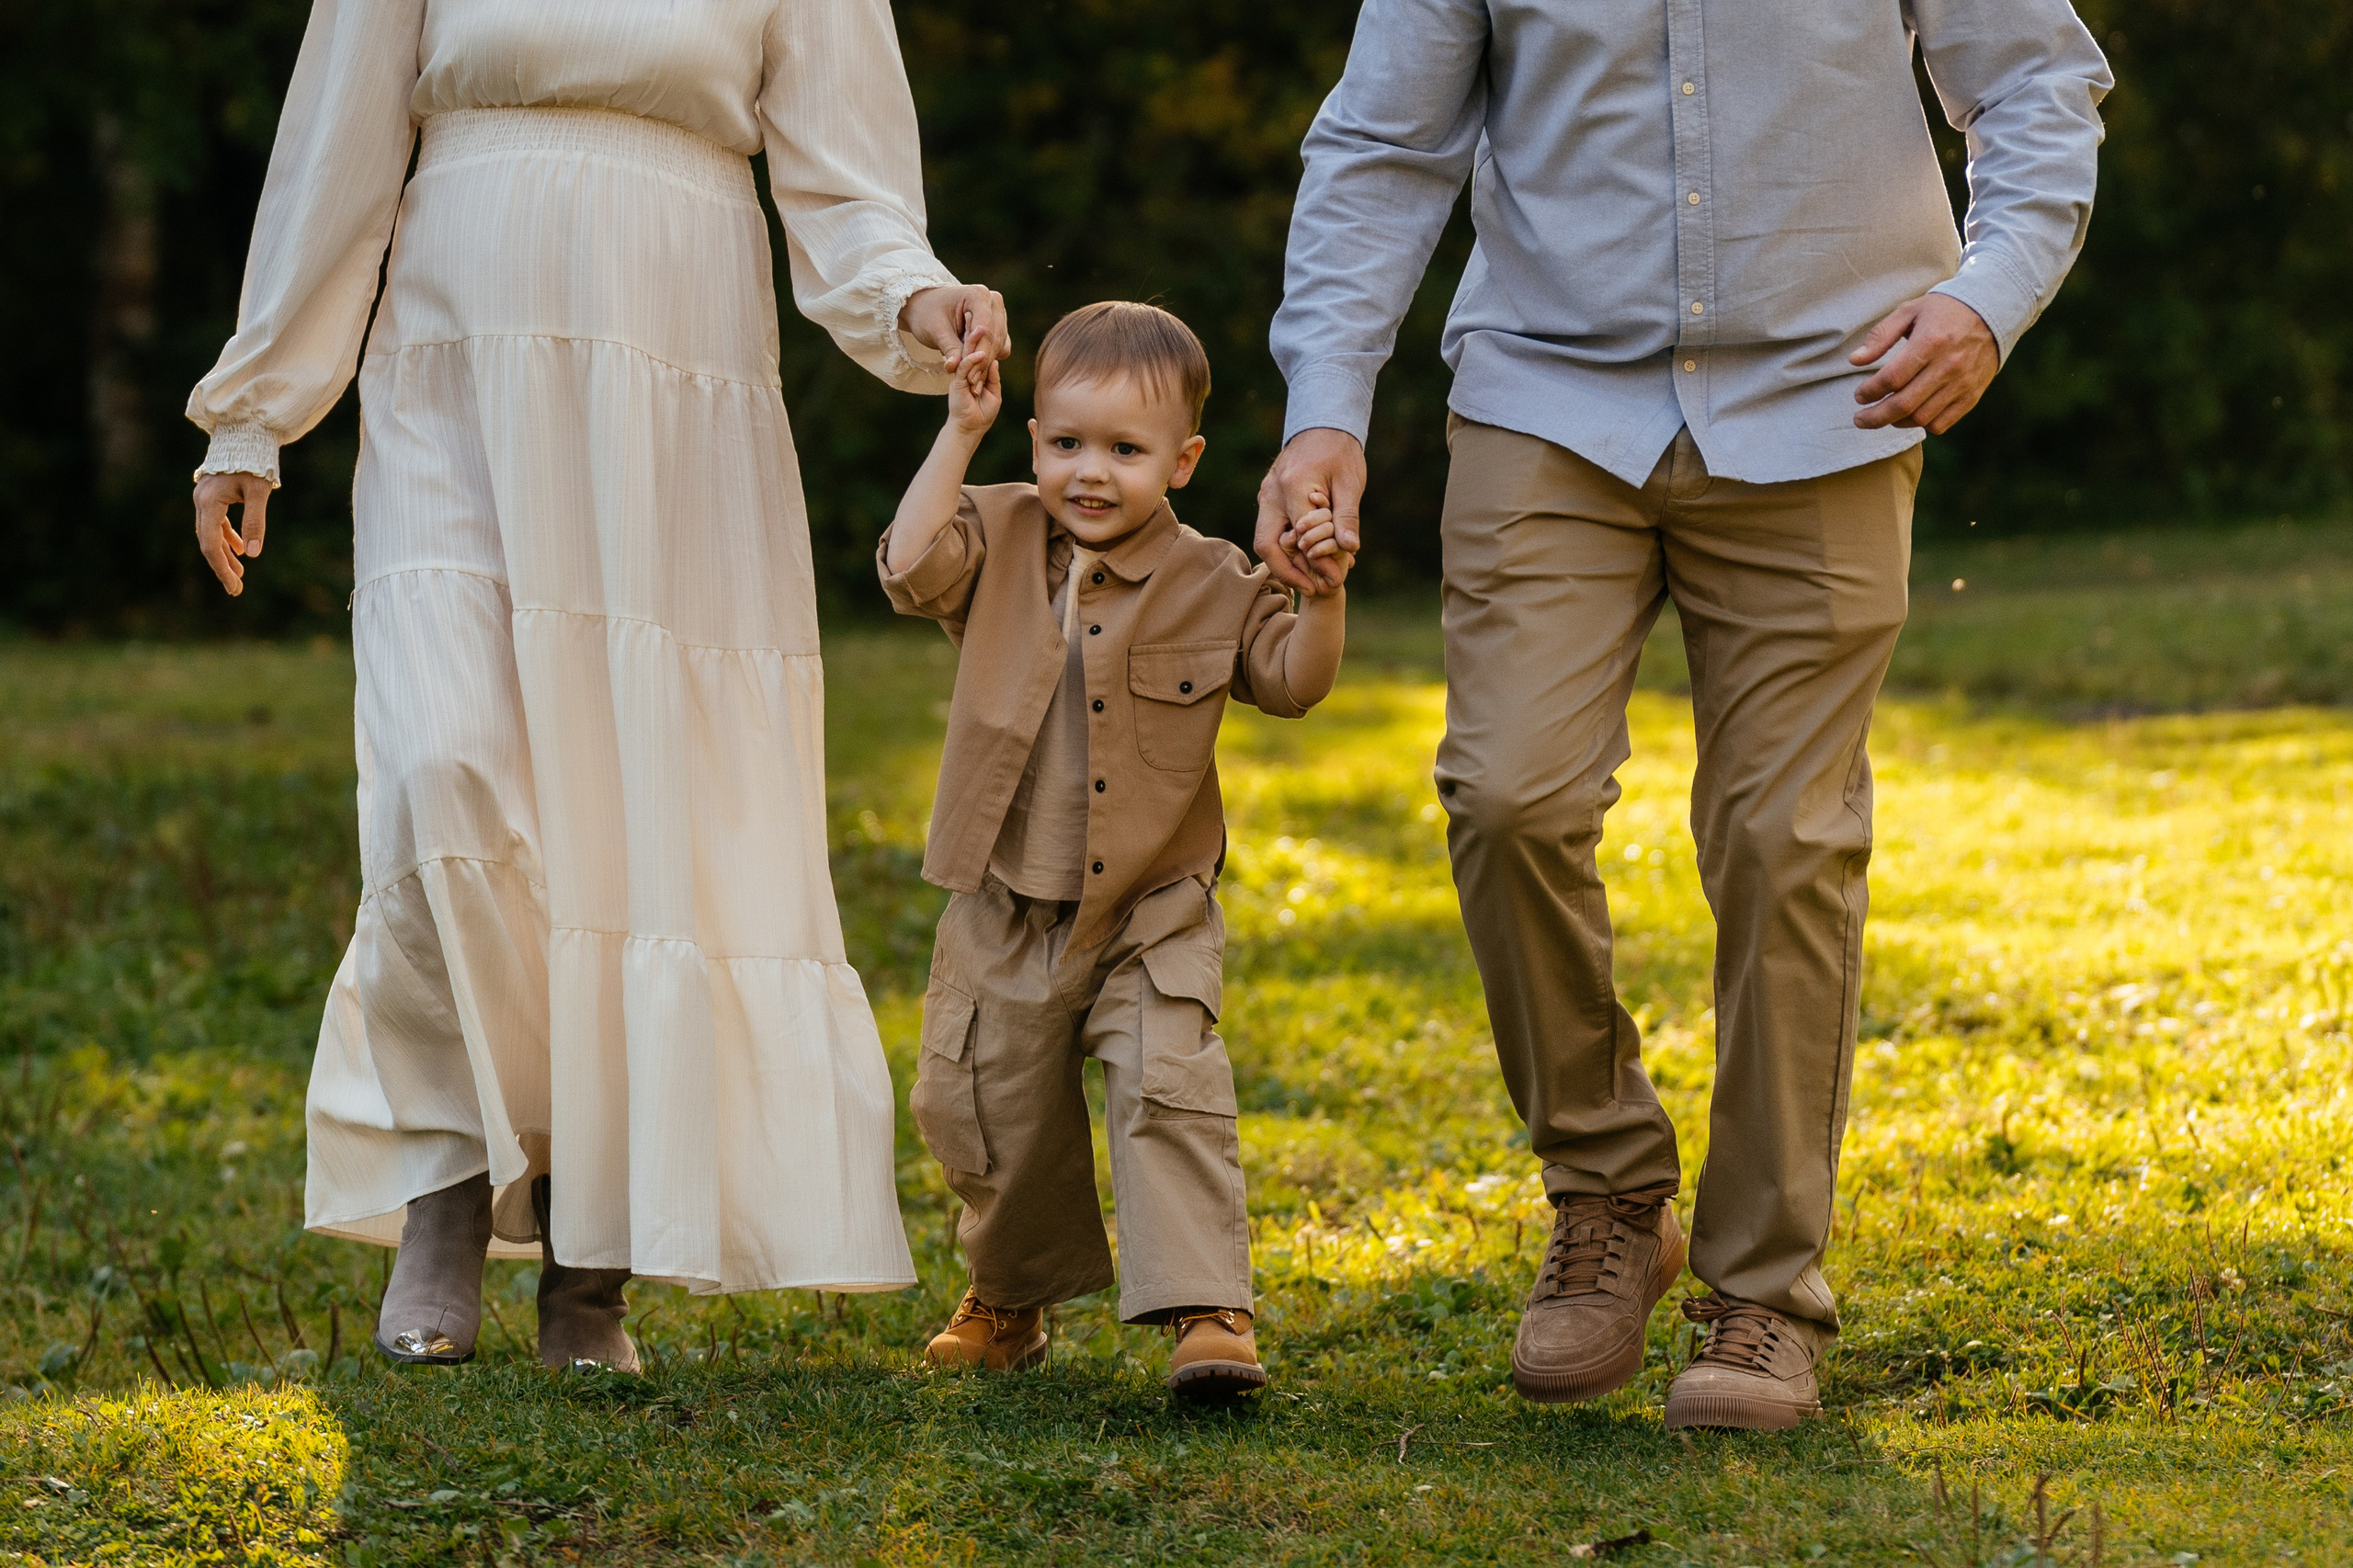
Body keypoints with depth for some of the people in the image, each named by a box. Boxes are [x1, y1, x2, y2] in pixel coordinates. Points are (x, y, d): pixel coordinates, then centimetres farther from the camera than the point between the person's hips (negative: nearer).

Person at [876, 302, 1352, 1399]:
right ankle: (1011, 1294, 34)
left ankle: (1206, 1308, -17)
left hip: (1153, 915, -2)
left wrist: (1322, 602, -20)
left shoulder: (1210, 583, -2)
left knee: (1169, 1092, -19)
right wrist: (959, 435, -19)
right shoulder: (999, 546, 0)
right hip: (1007, 912, 2)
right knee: (982, 1112, 11)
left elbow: (1293, 684, -2)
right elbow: (911, 569, -17)